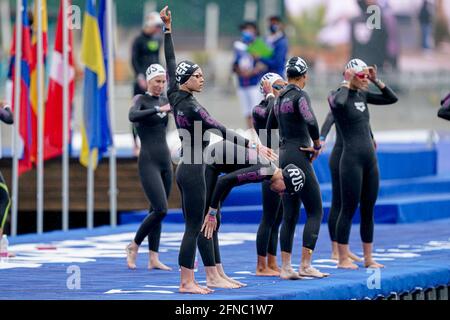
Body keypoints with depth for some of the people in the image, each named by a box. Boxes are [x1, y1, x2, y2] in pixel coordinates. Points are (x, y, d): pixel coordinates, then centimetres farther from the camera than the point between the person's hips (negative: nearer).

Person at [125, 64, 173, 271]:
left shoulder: (165, 100, 12)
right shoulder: (141, 99, -7)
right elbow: (132, 116, -28)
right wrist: (159, 109, -34)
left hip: (165, 161, 7)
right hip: (148, 162, -7)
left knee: (157, 210, 7)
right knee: (161, 209, -15)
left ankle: (153, 259, 9)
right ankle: (134, 246, 2)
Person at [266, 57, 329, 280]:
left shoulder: (280, 98, 13)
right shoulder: (300, 96, -11)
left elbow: (269, 128, 21)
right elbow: (310, 121, -28)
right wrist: (317, 145, -14)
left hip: (284, 155, 8)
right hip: (299, 157, -8)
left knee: (290, 215, 10)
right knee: (315, 211, -2)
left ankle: (285, 267, 7)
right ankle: (305, 265, -9)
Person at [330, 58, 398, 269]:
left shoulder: (362, 95, 13)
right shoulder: (337, 96, -7)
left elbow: (392, 99, 17)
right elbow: (338, 103, -32)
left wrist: (376, 81, 7)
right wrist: (346, 82, -16)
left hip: (370, 159, 7)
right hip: (351, 159, -7)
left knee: (368, 210, 10)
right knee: (349, 210, -4)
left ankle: (368, 258, 15)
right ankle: (343, 258, 1)